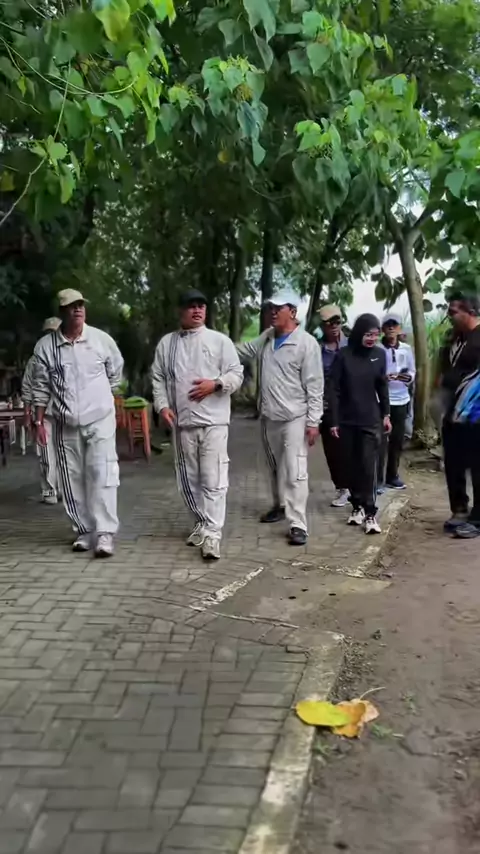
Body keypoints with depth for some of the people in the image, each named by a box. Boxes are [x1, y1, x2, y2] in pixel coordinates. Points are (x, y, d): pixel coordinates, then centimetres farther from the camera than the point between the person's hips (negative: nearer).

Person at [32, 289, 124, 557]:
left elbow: (116, 371, 13)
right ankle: (84, 531, 18)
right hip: (66, 424, 2)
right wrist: (39, 421, 3)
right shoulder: (45, 346, -3)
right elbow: (41, 386, 4)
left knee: (102, 474, -9)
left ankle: (105, 533, -6)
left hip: (100, 419, -2)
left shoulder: (101, 339, -4)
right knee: (73, 479, 7)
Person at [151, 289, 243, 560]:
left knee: (213, 479, -8)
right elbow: (158, 378, 10)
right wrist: (162, 405, -4)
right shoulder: (167, 343, 11)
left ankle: (212, 534, -8)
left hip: (214, 420, -3)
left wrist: (215, 384, -16)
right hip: (182, 421, 4)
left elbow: (237, 374, 1)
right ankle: (202, 522, 29)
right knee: (189, 478, 12)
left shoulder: (220, 340, 4)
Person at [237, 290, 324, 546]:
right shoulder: (266, 338, 9)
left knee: (295, 472, -10)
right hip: (268, 417, 7)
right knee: (276, 468, 20)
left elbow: (314, 386, -13)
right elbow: (241, 351, 20)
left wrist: (313, 421, -16)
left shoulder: (306, 343, -11)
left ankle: (297, 525, -8)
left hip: (294, 418, -7)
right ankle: (280, 505, 38)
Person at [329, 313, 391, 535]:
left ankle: (370, 513, -2)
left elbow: (382, 386, 10)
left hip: (371, 420, 0)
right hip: (347, 421, 0)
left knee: (369, 466, -5)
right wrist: (334, 421, -8)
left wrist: (386, 414, 12)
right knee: (352, 465, 9)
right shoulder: (344, 355, -7)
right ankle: (357, 506, 21)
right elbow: (334, 390, -6)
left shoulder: (380, 354, -1)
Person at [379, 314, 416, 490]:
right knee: (381, 441, -4)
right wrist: (382, 378, -24)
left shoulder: (406, 348, 7)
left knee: (397, 440, 11)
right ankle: (378, 479, 1)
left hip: (401, 400, 5)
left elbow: (412, 371, 12)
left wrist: (409, 377, -9)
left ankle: (392, 476, 23)